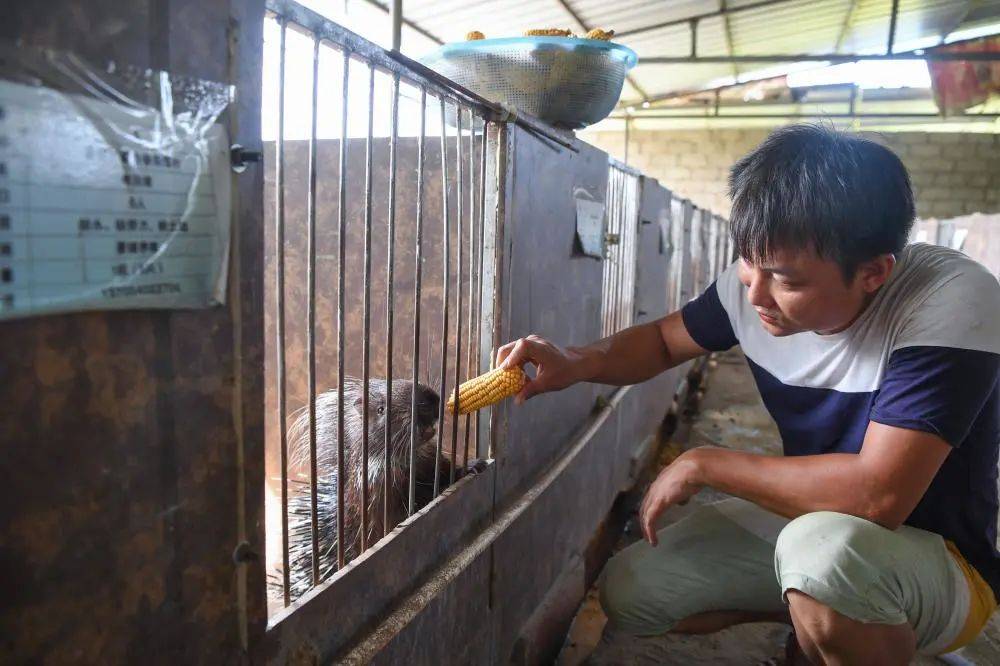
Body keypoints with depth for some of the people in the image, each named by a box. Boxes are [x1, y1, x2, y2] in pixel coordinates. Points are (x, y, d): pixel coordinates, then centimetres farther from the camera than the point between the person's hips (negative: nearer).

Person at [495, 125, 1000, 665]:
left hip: (942, 560, -5)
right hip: (805, 518, 6)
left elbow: (877, 494, -37)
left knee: (826, 546, -39)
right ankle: (816, 619, 17)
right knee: (627, 594, -2)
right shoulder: (755, 281, -13)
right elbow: (663, 340, 4)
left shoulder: (953, 301, -29)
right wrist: (576, 362, -17)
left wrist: (704, 464, -25)